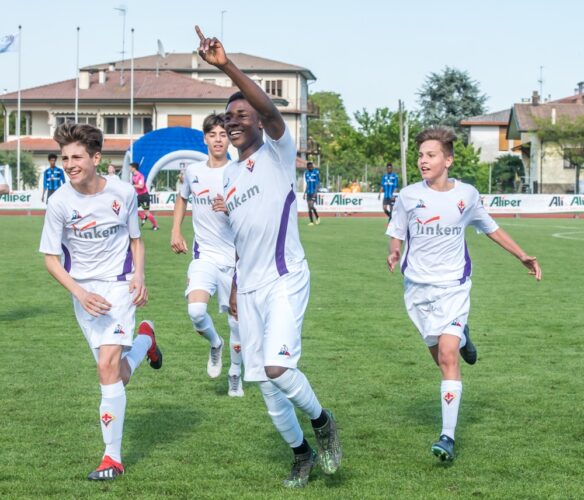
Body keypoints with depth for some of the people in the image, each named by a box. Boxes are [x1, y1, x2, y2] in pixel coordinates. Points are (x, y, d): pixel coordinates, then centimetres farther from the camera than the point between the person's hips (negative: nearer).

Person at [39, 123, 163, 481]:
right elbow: (51, 258, -3)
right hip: (84, 291, 2)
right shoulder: (60, 202, -11)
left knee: (108, 364, -18)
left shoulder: (123, 193, -9)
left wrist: (139, 276, -9)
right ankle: (145, 337, 41)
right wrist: (79, 292, -16)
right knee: (118, 375, 6)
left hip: (119, 286, -2)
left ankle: (113, 457, -11)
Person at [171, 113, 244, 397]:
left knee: (237, 322, 5)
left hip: (235, 256, -1)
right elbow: (182, 198, 25)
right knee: (196, 310, -21)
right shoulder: (193, 171, 4)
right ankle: (215, 345, 12)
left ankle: (235, 374, 29)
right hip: (205, 254, 1)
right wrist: (175, 231, 15)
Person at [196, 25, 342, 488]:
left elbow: (270, 109, -27)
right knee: (266, 384, 8)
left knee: (277, 367, -23)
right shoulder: (229, 174, 15)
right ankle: (301, 454, 27)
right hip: (248, 287, 7)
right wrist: (234, 289, 20)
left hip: (285, 281, -7)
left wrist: (226, 65, -38)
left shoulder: (277, 153, -5)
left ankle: (323, 422, 6)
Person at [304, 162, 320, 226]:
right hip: (308, 192, 5)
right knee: (309, 207, 2)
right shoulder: (306, 173, 12)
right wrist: (305, 193, 16)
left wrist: (316, 192, -17)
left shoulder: (316, 172, -5)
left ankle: (317, 217, 3)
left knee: (311, 206, -17)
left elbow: (318, 183, -8)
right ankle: (311, 221, 7)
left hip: (314, 192, -5)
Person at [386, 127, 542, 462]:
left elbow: (490, 227, 14)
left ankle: (448, 437, -16)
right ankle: (462, 337, 48)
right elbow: (397, 234, 6)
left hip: (453, 286, -2)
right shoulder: (409, 196, -4)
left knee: (448, 354, -17)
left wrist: (523, 257, 16)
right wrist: (394, 253, -18)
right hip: (418, 286, 2)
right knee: (440, 356, 9)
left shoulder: (467, 195, -2)